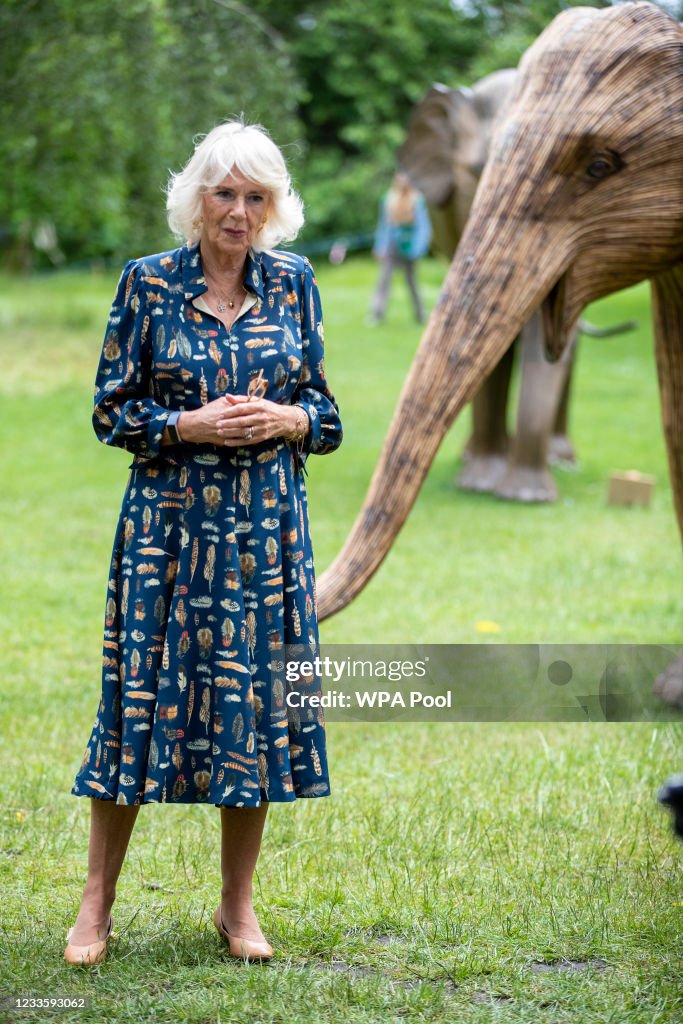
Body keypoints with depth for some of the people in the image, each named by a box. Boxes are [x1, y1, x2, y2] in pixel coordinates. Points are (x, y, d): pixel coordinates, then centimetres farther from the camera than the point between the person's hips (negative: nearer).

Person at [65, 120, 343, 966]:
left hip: (266, 528, 2)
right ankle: (96, 904, 12)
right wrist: (192, 425, -15)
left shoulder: (292, 283, 6)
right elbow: (111, 410, 0)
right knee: (141, 694, -1)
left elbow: (325, 413, 11)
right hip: (168, 523, -2)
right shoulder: (148, 283, -1)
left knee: (255, 700, 4)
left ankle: (237, 908, 17)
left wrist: (283, 419, -10)